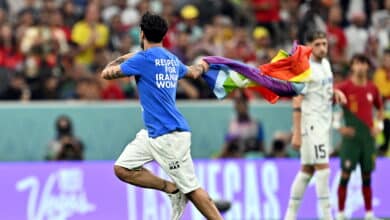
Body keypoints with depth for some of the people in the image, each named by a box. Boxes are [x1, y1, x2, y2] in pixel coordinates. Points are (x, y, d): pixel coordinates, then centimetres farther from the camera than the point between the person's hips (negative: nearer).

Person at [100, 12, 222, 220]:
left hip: (169, 135, -9)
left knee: (191, 188, -6)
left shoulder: (143, 59, -12)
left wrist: (123, 58, 16)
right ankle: (172, 189, 9)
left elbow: (107, 73, -3)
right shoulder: (172, 59, 13)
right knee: (122, 169, 5)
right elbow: (194, 72, 35)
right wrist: (201, 65, 59)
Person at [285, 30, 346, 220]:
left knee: (307, 169, 10)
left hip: (324, 124, 9)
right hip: (311, 124, -9)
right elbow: (297, 103, -16)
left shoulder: (325, 63, 12)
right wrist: (296, 133, -19)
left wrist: (336, 92, 6)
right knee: (323, 167, -12)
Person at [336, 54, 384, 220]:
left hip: (368, 137, 4)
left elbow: (380, 108, 25)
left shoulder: (372, 89, 9)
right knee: (346, 174, -6)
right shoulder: (344, 87, -5)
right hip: (351, 137, -4)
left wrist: (379, 125, 11)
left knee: (367, 176, 7)